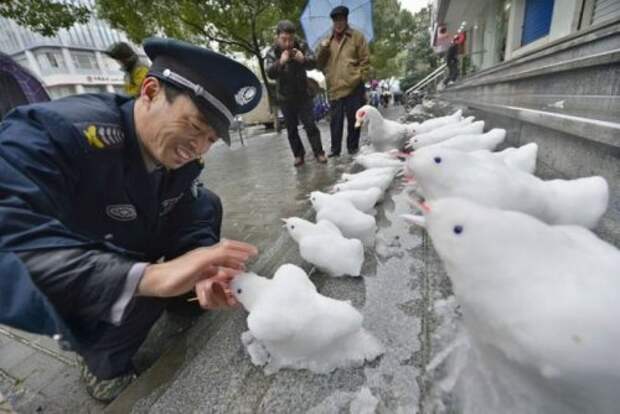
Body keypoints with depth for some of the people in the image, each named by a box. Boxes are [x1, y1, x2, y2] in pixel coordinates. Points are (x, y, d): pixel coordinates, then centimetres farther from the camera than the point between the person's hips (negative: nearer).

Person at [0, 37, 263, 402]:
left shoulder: (183, 156, -15)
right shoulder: (54, 131, -33)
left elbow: (191, 223, -13)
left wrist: (204, 272, -33)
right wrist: (152, 277, -53)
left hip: (130, 249, 5)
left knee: (208, 203, -4)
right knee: (140, 287, -31)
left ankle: (185, 298, 12)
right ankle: (106, 366, 2)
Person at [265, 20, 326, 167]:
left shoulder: (302, 47, -6)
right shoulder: (272, 53, -10)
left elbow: (313, 63, -14)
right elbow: (270, 73, -24)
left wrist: (304, 59, -35)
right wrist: (280, 62, -43)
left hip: (303, 94, 0)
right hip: (285, 97, 0)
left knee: (310, 125, -1)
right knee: (291, 128, 6)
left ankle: (319, 152, 10)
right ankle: (298, 154, 19)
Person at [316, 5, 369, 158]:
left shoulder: (357, 36, 6)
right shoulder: (328, 40, 17)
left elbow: (365, 60, 3)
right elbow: (320, 63, 14)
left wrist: (361, 78, -5)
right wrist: (322, 49, -3)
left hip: (353, 87, -3)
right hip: (334, 88, 3)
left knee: (353, 119, 3)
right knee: (335, 120, 4)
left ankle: (353, 147, 15)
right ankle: (335, 149, 12)